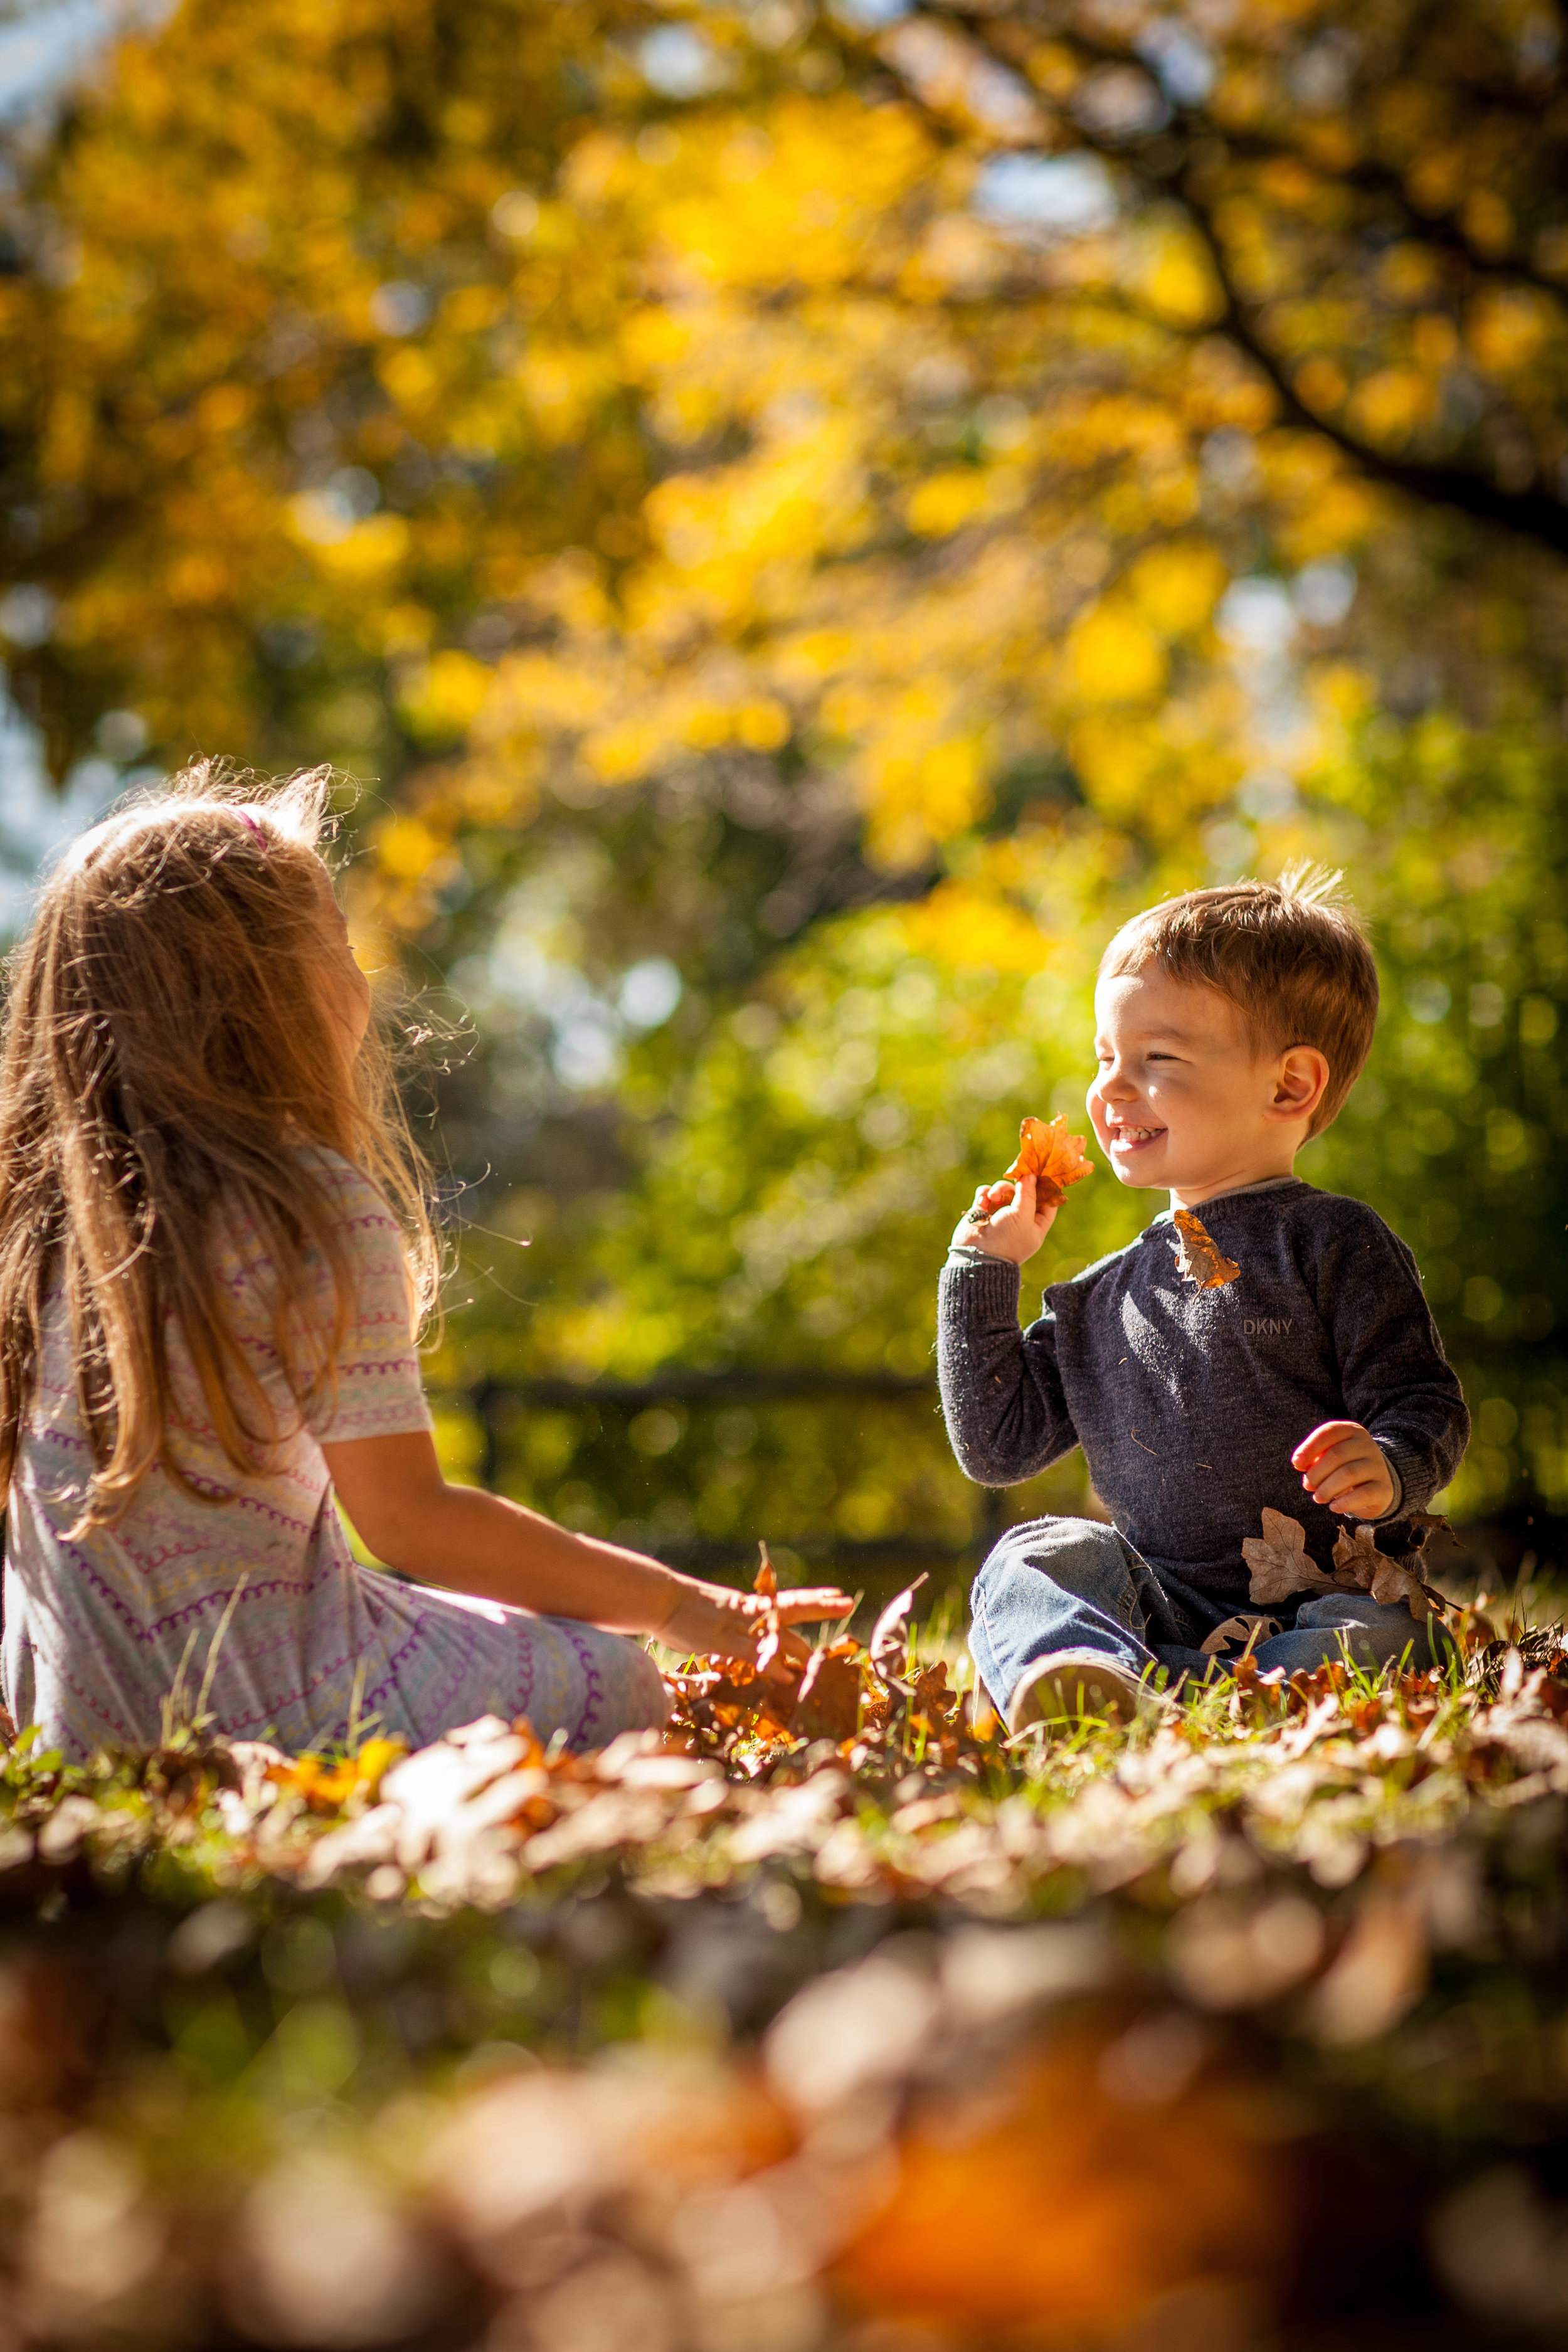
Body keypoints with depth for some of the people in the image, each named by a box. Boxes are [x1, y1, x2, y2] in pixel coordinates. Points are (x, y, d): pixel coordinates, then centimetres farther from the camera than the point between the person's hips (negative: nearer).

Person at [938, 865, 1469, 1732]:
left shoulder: (1333, 1244, 3)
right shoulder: (1105, 1299, 20)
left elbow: (1428, 1408, -3)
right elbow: (997, 1446, 20)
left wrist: (1386, 1472, -26)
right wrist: (981, 1272, 15)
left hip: (1319, 1602, -4)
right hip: (1157, 1609, 4)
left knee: (1376, 1636, -35)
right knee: (1032, 1559, -22)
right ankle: (1085, 1672, -52)